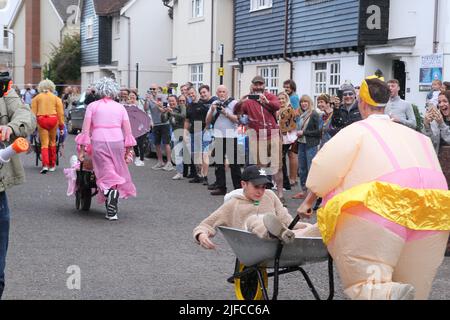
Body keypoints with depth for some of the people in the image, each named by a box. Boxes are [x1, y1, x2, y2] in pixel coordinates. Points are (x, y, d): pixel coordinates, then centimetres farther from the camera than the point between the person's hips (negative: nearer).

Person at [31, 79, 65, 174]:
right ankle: (52, 165, 20)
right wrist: (61, 126, 11)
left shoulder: (36, 98, 9)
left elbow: (33, 112, 3)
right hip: (53, 119, 1)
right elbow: (60, 113, 6)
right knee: (52, 142, 15)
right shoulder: (56, 98, 9)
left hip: (41, 120, -1)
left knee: (44, 144, 1)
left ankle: (45, 165, -16)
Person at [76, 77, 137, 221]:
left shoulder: (92, 106, 5)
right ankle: (113, 209, 11)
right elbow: (128, 131, 5)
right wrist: (128, 150, 11)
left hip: (99, 143, -2)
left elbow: (85, 129, -2)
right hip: (117, 142, 2)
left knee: (106, 175, 3)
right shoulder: (120, 107, 10)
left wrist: (82, 149, 1)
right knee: (116, 174, 13)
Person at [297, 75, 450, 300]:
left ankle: (392, 294, -37)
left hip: (382, 207, -5)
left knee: (363, 284, -7)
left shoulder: (357, 130, 10)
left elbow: (325, 170, 7)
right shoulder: (416, 136, 26)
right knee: (414, 287, 11)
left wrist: (308, 202, 20)